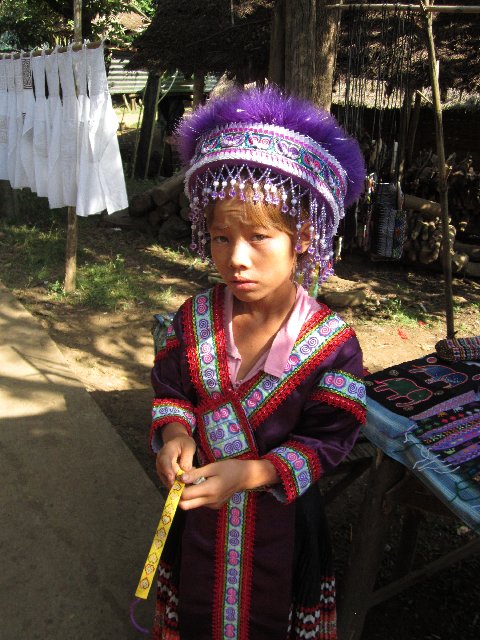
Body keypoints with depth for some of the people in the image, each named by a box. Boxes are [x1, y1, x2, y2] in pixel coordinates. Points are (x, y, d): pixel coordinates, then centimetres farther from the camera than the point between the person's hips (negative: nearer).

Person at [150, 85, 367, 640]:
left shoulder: (331, 341, -23)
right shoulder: (193, 319, -14)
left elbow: (329, 437, -19)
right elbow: (170, 387, -1)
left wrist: (252, 472, -30)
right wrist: (175, 432, -22)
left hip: (282, 512, -2)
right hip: (197, 508, 3)